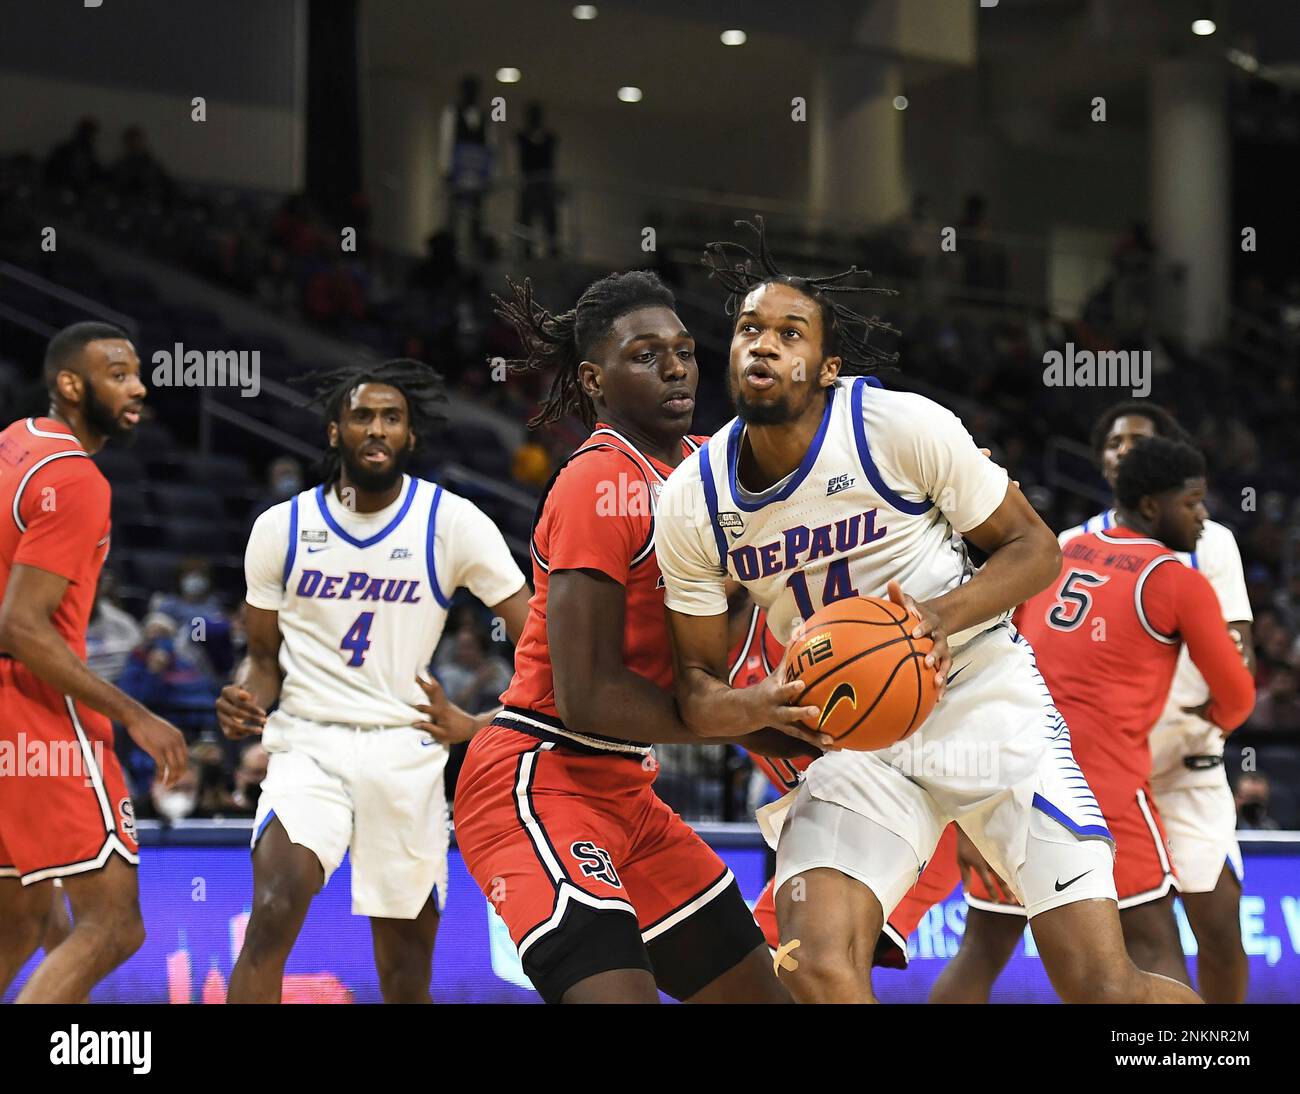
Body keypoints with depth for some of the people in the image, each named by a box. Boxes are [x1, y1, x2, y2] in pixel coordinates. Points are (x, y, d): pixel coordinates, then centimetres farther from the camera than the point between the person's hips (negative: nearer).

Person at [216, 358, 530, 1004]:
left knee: (407, 978, 6)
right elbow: (264, 656, 11)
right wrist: (244, 701, -11)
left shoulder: (452, 523, -4)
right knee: (274, 914, -25)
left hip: (406, 750, 0)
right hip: (307, 742, 0)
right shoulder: (281, 527, 1)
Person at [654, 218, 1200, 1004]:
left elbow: (1034, 546, -4)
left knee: (1105, 987, -9)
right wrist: (761, 708, -22)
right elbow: (697, 678, 2)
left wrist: (944, 616, -24)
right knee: (816, 967, -23)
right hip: (849, 737, 3)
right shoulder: (693, 501, -6)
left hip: (983, 697, -2)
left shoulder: (902, 427, -15)